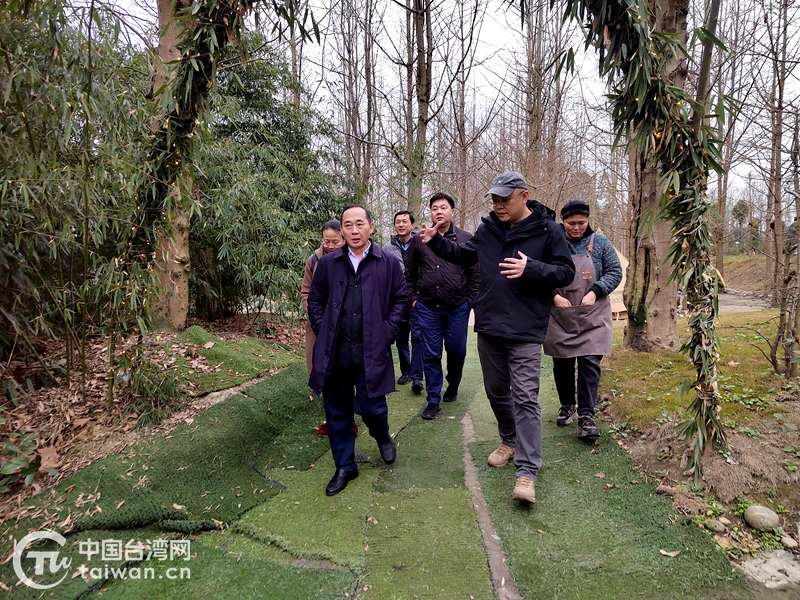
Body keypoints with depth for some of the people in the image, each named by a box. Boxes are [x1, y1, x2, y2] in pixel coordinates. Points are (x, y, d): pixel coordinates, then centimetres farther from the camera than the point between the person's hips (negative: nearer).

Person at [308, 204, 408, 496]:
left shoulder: (388, 263, 0)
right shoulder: (327, 263, 5)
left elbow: (400, 299, 6)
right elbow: (315, 301, 12)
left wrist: (387, 332, -2)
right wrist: (323, 332, 3)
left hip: (371, 352, -2)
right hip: (334, 352, 2)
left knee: (371, 407, 1)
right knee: (337, 412, 10)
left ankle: (382, 436, 38)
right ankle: (345, 466, 29)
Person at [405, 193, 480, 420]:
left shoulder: (466, 239, 0)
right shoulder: (420, 240, 5)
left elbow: (476, 274, 1)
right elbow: (410, 273, 12)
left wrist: (470, 301, -3)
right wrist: (413, 298, 5)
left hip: (458, 308, -1)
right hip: (427, 308, 1)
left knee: (457, 351, 11)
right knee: (431, 356, 5)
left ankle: (453, 386, 39)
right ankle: (433, 400, 18)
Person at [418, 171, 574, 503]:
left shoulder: (547, 230, -6)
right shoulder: (488, 229, 7)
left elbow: (566, 271, -6)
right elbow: (463, 254, 22)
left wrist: (531, 269, -23)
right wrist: (436, 241, 7)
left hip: (525, 331, -5)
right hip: (489, 327, 6)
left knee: (525, 397, -6)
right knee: (496, 391, 17)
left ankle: (527, 471, -1)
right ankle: (509, 441, 39)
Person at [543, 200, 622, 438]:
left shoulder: (599, 242, 3)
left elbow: (615, 272, 4)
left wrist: (594, 292, -11)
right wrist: (555, 296, -13)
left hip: (593, 316, 0)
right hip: (560, 316, 0)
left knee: (590, 363, -6)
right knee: (562, 364, 9)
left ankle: (586, 415, 2)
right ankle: (567, 406, 28)